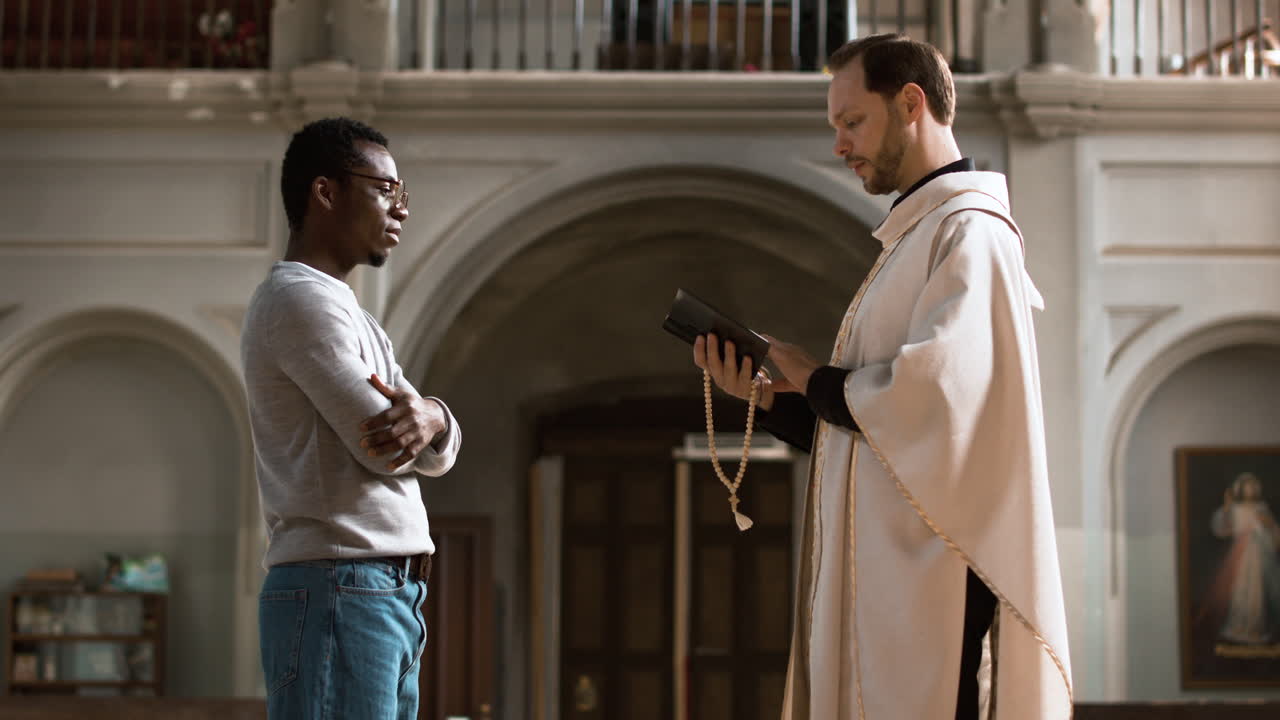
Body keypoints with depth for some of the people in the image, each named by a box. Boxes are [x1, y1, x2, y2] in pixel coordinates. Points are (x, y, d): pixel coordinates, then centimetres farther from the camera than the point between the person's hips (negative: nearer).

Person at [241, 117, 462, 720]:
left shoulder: (344, 309, 24)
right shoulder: (301, 298, -7)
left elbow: (439, 454, 15)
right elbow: (387, 451, -14)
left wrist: (429, 420, -9)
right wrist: (413, 421, 9)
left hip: (388, 601, 9)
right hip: (339, 591, -9)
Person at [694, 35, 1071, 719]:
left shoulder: (968, 231, -9)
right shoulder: (913, 240, 21)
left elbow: (932, 388, -24)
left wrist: (814, 380, -7)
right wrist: (768, 394, 4)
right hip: (878, 569, 9)